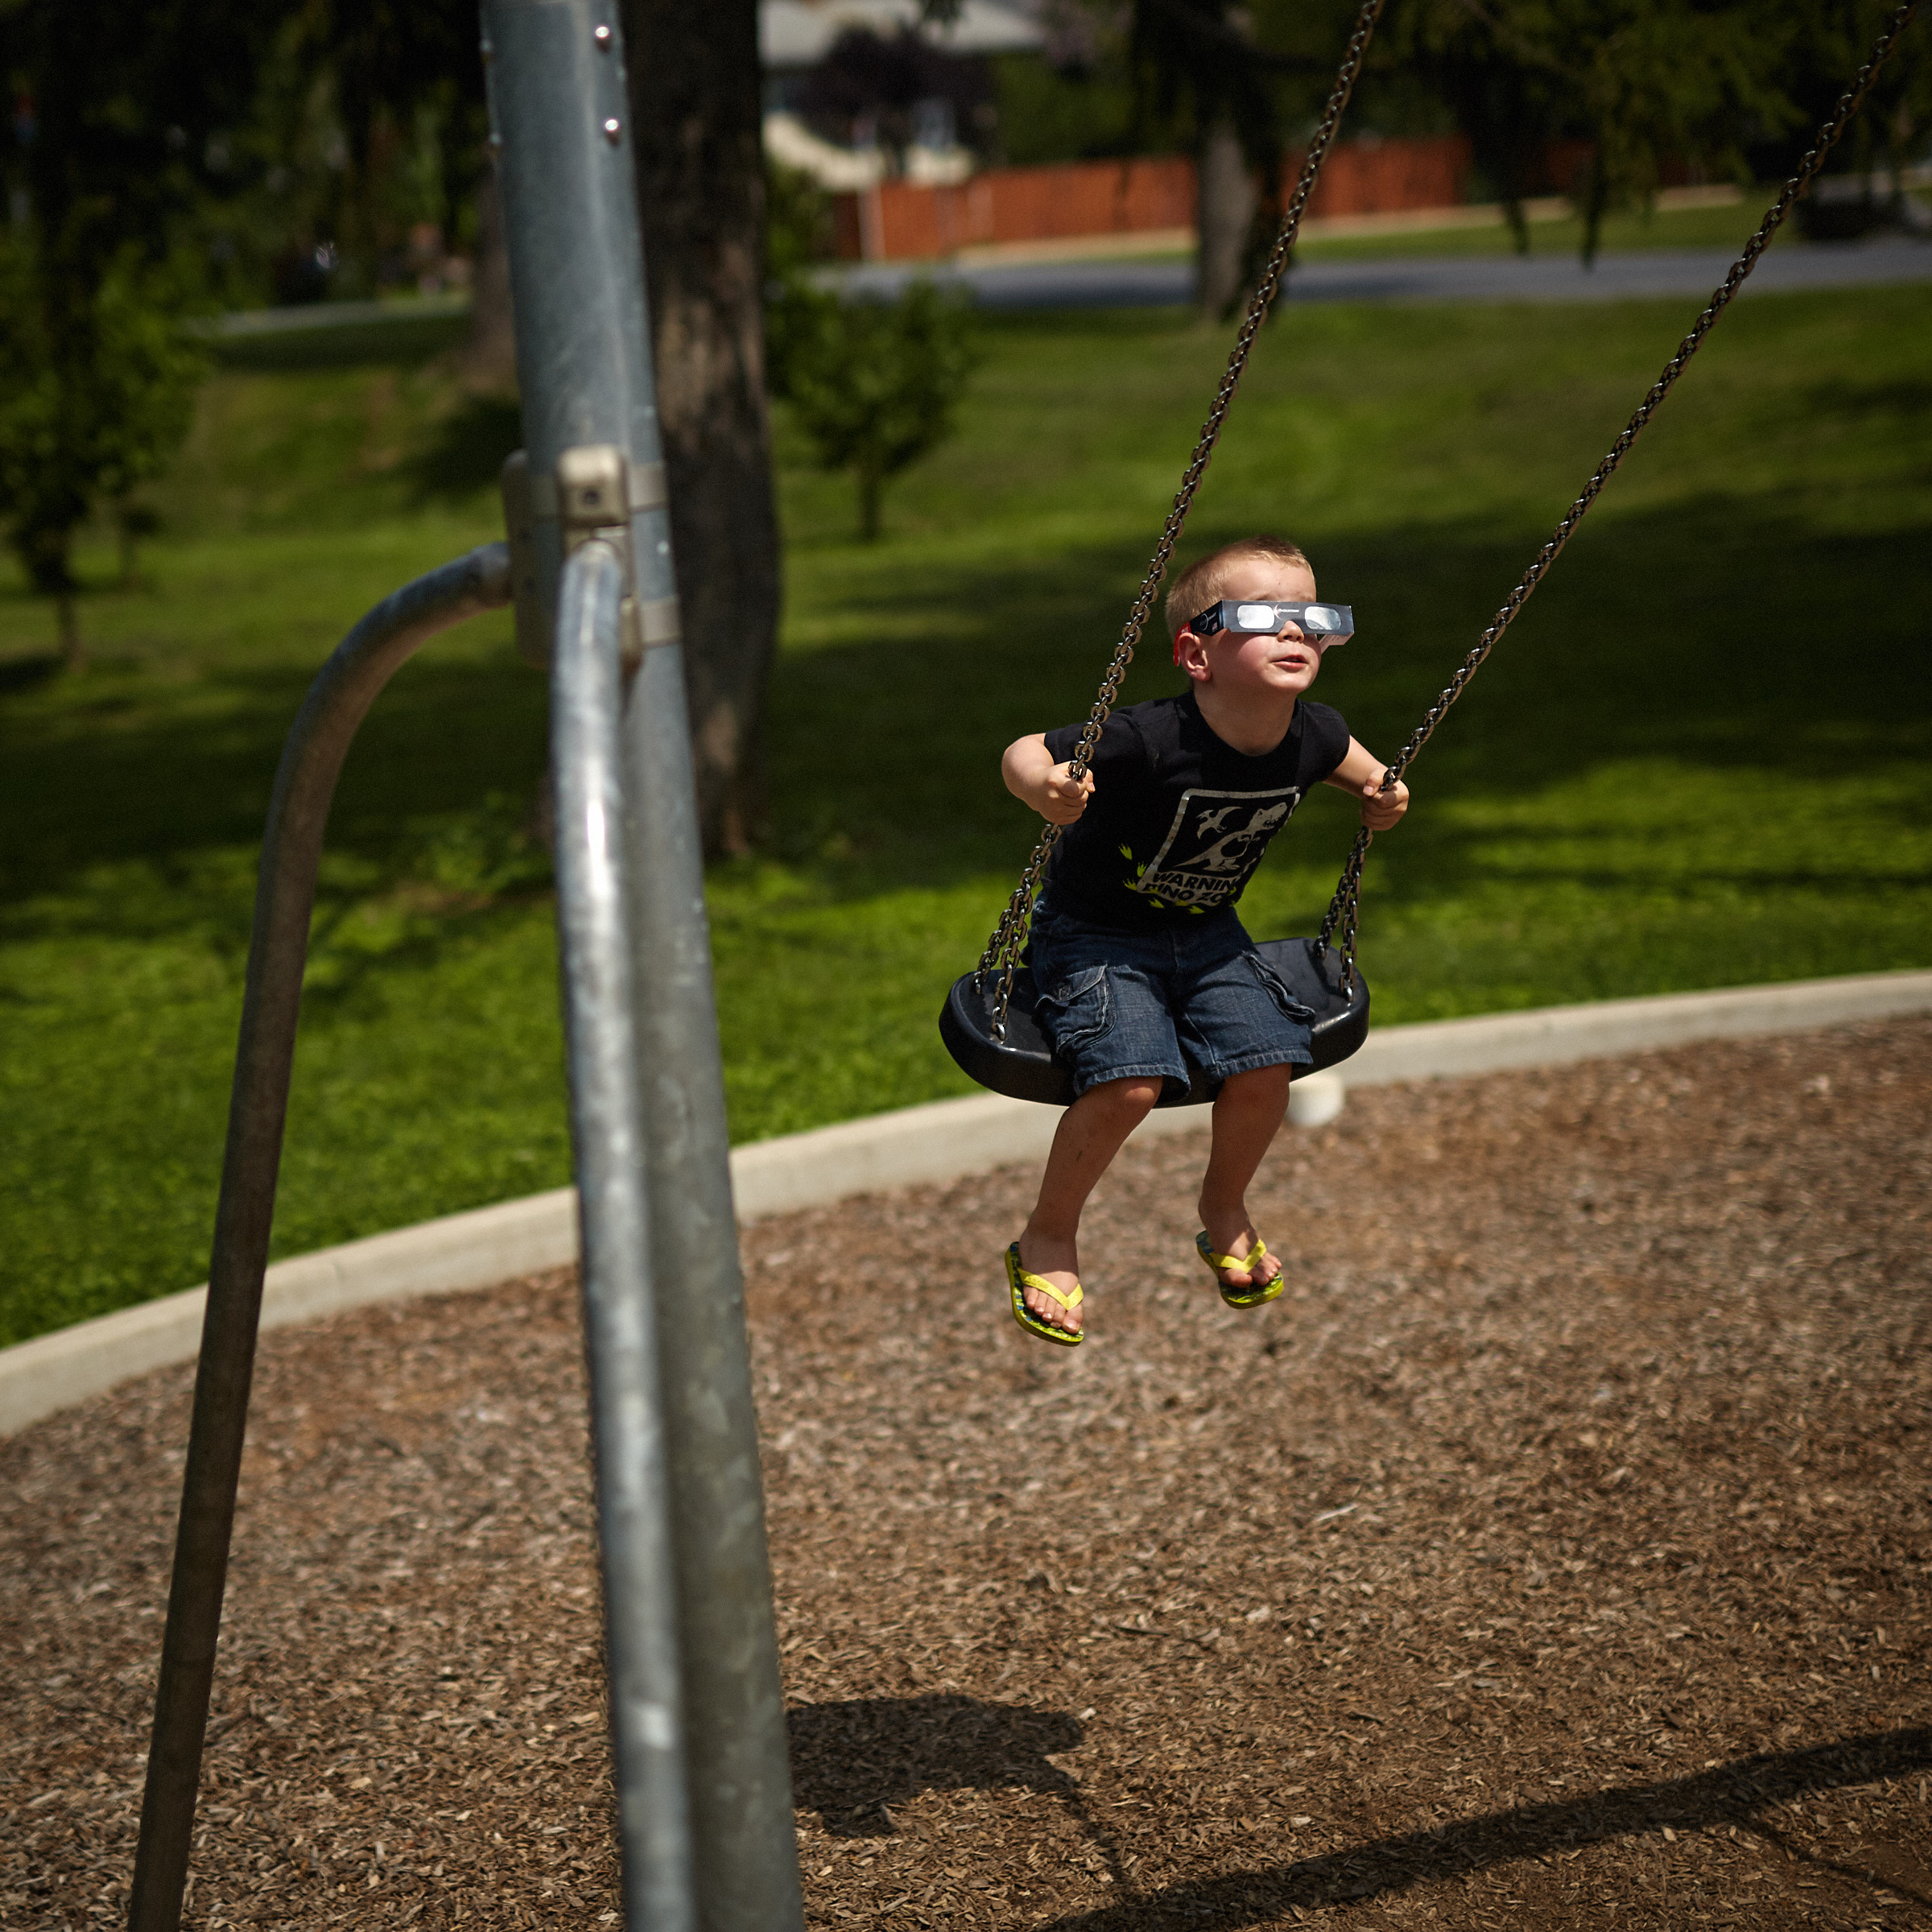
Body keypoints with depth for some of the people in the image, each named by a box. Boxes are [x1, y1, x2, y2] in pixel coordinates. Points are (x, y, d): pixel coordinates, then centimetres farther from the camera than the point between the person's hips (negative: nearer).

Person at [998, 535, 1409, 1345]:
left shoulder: (1310, 736, -13)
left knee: (1267, 1064, -12)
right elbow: (1022, 753, -27)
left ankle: (1225, 1205, 20)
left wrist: (1376, 789, -2)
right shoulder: (1152, 742, -32)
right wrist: (1045, 787, -47)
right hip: (1095, 933, -5)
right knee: (1129, 1082, -24)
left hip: (1204, 929, 6)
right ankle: (1048, 1239, 2)